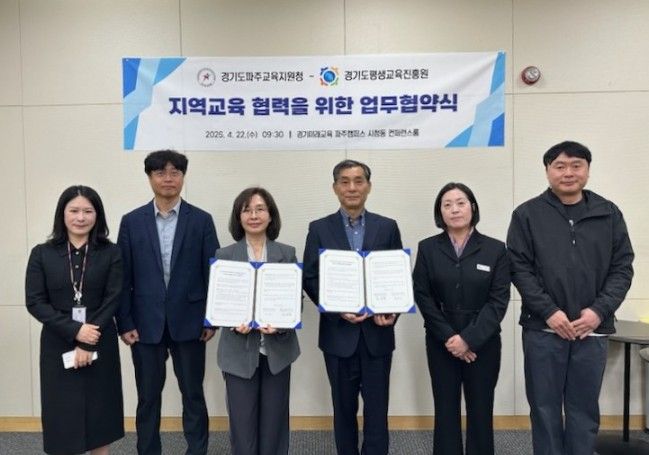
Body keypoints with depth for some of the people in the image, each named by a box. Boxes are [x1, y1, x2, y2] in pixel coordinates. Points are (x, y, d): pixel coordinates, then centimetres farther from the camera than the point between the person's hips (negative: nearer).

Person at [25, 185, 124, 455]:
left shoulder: (110, 253, -1)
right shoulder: (42, 254, 0)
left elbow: (113, 300, -6)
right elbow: (35, 302, -4)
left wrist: (88, 345, -13)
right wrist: (75, 330, -16)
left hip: (100, 345, 0)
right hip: (58, 344, 0)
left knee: (99, 411, 9)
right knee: (63, 413, 6)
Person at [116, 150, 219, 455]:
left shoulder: (201, 220, -1)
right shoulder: (132, 222, 2)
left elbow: (213, 272, -1)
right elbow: (123, 277, 1)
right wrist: (124, 323, -3)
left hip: (188, 323, -1)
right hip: (146, 324, 1)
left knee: (193, 395, 11)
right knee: (147, 398, 13)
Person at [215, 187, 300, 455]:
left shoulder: (287, 254, 3)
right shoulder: (224, 255, 1)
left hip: (277, 350, 1)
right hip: (239, 351, -1)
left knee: (274, 422, 11)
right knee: (242, 423, 6)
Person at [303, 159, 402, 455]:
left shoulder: (387, 227, 4)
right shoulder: (319, 229, 2)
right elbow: (310, 279, -1)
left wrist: (392, 312, -13)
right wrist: (338, 310, -15)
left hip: (377, 332, 0)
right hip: (338, 332, 0)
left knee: (376, 409, 5)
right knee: (344, 408, 13)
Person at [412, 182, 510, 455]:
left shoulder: (495, 249, -1)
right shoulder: (427, 248, 1)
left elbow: (499, 300, -6)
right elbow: (422, 297, -2)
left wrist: (469, 338, -14)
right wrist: (448, 337, -11)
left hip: (482, 343, 0)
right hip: (441, 343, 1)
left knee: (480, 410, 7)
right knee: (446, 410, 7)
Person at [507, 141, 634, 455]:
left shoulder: (609, 214, 6)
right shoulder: (527, 215, 0)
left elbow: (622, 268, 5)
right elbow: (519, 268, -4)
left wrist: (599, 311, -9)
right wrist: (549, 311, -13)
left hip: (592, 330, 2)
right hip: (543, 329, -1)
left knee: (584, 410, 11)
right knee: (545, 408, 9)